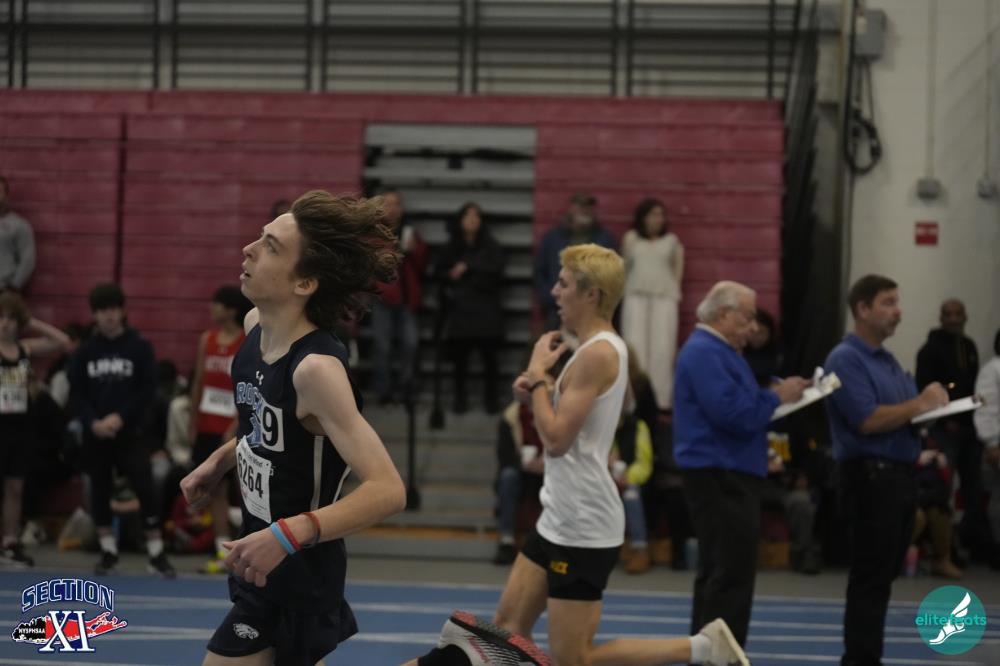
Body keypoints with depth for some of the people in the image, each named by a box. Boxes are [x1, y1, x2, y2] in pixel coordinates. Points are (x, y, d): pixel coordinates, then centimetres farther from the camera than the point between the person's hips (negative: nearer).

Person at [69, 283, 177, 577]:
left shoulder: (140, 347, -1)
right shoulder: (85, 351, 4)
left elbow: (148, 390, -5)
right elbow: (76, 393, 3)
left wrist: (121, 417, -15)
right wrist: (92, 422, -14)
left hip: (129, 431, -3)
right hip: (95, 433, 3)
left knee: (145, 487, -12)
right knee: (100, 490, 7)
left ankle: (157, 553, -6)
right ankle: (108, 551, 18)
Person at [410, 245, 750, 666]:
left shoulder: (598, 354, -19)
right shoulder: (598, 349, 12)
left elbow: (556, 440, -22)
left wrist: (537, 374, -11)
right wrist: (539, 393, 3)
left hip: (583, 530, -10)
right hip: (559, 520, 10)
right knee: (508, 628, 11)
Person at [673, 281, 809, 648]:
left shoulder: (719, 352, 19)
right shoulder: (703, 353, -16)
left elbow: (741, 406, 23)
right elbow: (733, 413, -25)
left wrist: (772, 395, 7)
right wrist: (776, 396, -12)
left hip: (729, 476, 11)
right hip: (719, 478, -11)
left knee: (719, 574, 14)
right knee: (731, 576, -11)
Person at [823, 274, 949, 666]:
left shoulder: (888, 361, 17)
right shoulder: (846, 359, -11)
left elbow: (905, 417, 20)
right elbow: (867, 420, -21)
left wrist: (933, 407, -1)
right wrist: (919, 405, -14)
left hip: (899, 475, 9)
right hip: (870, 475, -9)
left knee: (883, 575, 12)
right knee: (871, 578, -7)